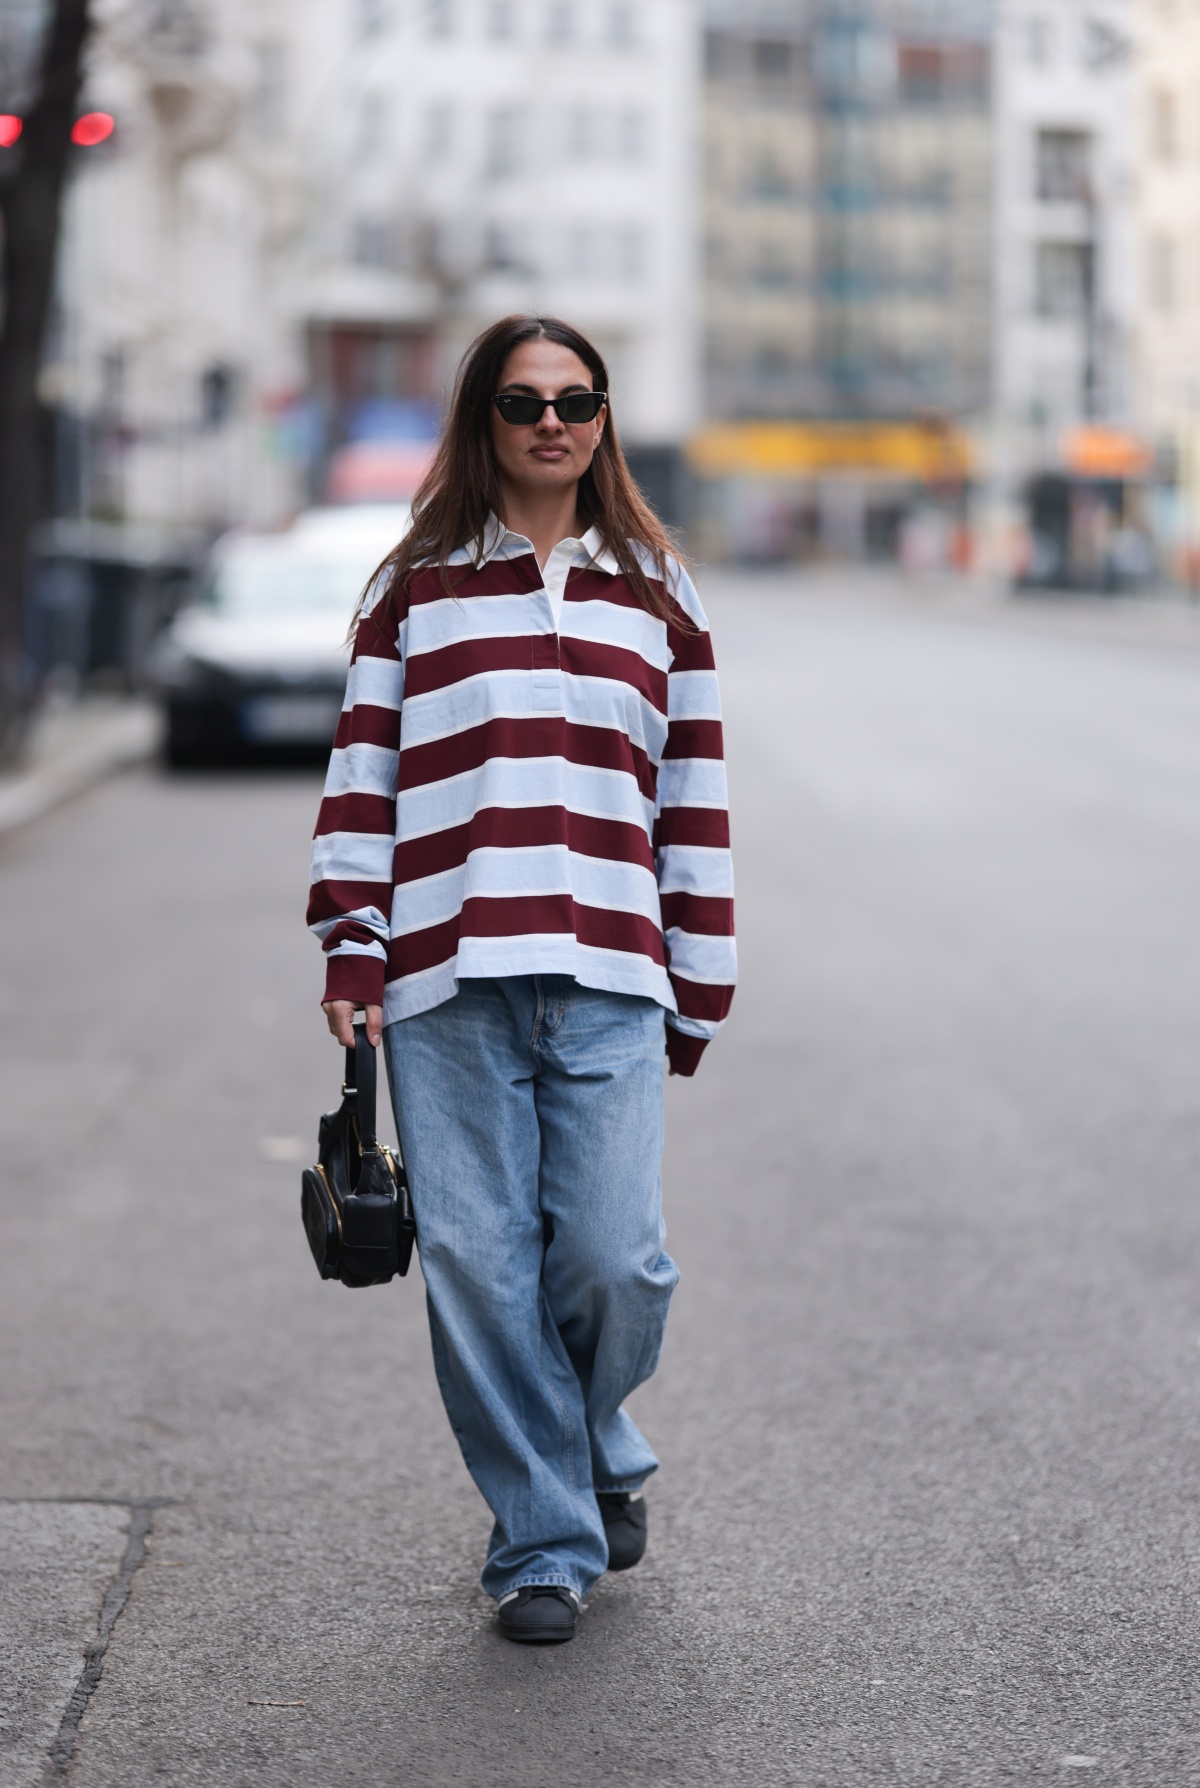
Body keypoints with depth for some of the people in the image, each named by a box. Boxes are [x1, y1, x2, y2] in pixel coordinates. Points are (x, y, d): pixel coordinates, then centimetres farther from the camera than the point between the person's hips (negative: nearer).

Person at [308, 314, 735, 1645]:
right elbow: (364, 770, 9)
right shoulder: (415, 589, 12)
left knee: (614, 1258, -9)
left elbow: (694, 798, 15)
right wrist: (351, 948, 0)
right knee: (478, 1263, -3)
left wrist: (700, 986, 12)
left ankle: (593, 1446, 23)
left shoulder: (655, 595, 16)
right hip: (445, 980, 0)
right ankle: (543, 1543, 11)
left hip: (607, 978, 1)